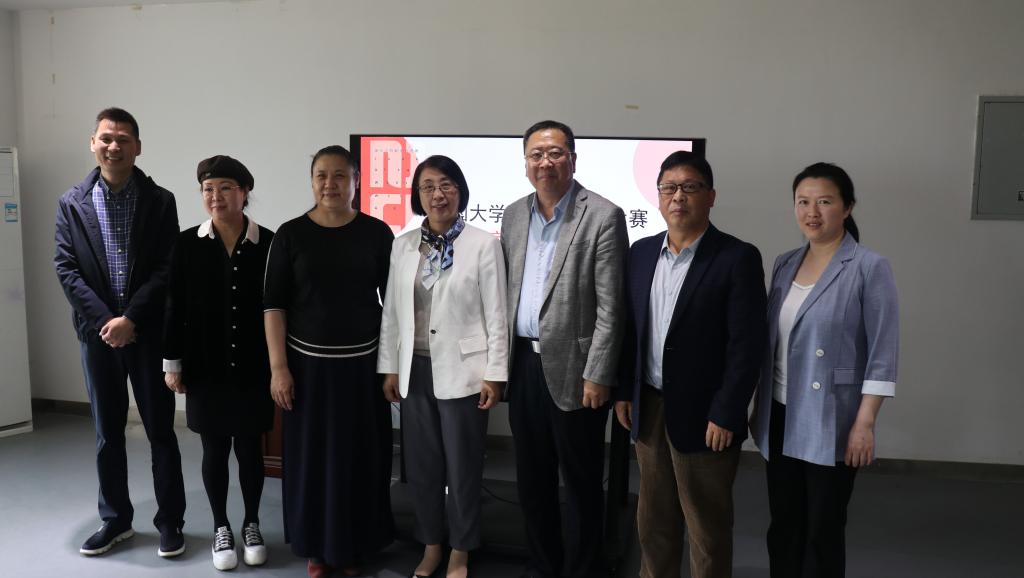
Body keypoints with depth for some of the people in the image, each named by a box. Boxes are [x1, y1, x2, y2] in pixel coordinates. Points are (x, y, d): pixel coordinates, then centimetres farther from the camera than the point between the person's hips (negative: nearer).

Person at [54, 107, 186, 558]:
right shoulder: (72, 203, 5)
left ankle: (170, 521, 17)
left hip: (148, 332, -2)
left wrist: (130, 319, -15)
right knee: (107, 432, 12)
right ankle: (115, 519, 26)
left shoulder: (160, 201, -1)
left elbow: (167, 269, -7)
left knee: (160, 430, 5)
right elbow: (65, 268, 0)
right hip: (97, 331, 2)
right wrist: (103, 320, -12)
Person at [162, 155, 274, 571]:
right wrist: (172, 362, 1)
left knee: (250, 448, 9)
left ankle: (251, 525, 28)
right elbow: (174, 306, 2)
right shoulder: (187, 244, -1)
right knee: (214, 449, 10)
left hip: (252, 367, -1)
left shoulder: (268, 243, -5)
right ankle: (221, 528, 27)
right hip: (205, 367, 1)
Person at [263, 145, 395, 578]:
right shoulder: (291, 235, -2)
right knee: (311, 456, 8)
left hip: (363, 363, 0)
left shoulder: (377, 233, -1)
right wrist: (278, 367, -7)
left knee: (361, 456, 8)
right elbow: (274, 304, -2)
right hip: (308, 363, 0)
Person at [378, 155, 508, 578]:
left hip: (462, 371, -4)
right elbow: (392, 311, 9)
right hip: (415, 370, 4)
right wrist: (389, 367, 8)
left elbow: (496, 316, -7)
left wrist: (494, 375, -9)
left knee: (463, 467, 9)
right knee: (422, 465, 14)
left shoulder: (483, 244, -7)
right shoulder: (403, 245, 5)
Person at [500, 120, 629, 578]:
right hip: (523, 363, 6)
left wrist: (597, 375, -14)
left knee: (580, 481, 8)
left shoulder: (603, 216, -9)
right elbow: (507, 290, 13)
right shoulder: (513, 215, 9)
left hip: (572, 367, -5)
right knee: (531, 476, 16)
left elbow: (610, 306, -12)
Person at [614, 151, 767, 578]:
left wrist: (725, 415, -16)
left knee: (707, 527, 10)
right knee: (653, 518, 18)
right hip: (648, 407, 5)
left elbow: (747, 344, -13)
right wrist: (623, 392, 8)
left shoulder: (738, 258, -10)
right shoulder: (641, 252, 6)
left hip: (703, 415, -5)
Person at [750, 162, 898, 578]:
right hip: (781, 416, 5)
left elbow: (883, 354, -11)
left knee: (823, 529, 8)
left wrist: (864, 424, -14)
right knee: (783, 523, 14)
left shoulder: (869, 268, -10)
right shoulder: (784, 264, 7)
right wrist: (759, 406, 13)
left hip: (829, 421, -5)